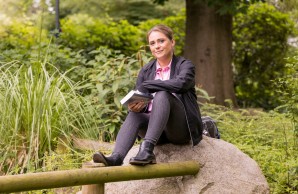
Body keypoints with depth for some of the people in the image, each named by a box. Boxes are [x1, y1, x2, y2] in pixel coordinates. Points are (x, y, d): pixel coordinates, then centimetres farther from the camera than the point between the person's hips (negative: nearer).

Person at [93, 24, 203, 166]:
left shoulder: (184, 65, 3)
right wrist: (136, 106, -18)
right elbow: (138, 101, 7)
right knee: (134, 115, -28)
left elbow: (180, 83, -21)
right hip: (156, 127, 4)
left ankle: (147, 149, -47)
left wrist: (146, 86, -17)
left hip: (182, 128, -3)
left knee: (162, 95, -30)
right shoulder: (146, 71, 15)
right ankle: (116, 158, -51)